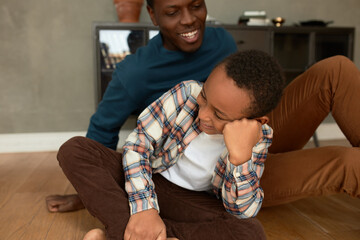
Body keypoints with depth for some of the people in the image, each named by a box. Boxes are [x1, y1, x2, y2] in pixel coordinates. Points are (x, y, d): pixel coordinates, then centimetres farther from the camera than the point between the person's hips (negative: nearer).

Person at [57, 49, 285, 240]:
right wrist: (144, 207, -28)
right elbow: (138, 143, -17)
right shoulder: (187, 93, -18)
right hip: (148, 179, 1)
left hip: (194, 202, 0)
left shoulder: (258, 138, -16)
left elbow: (243, 212, -20)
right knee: (73, 149, -16)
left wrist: (240, 155, -37)